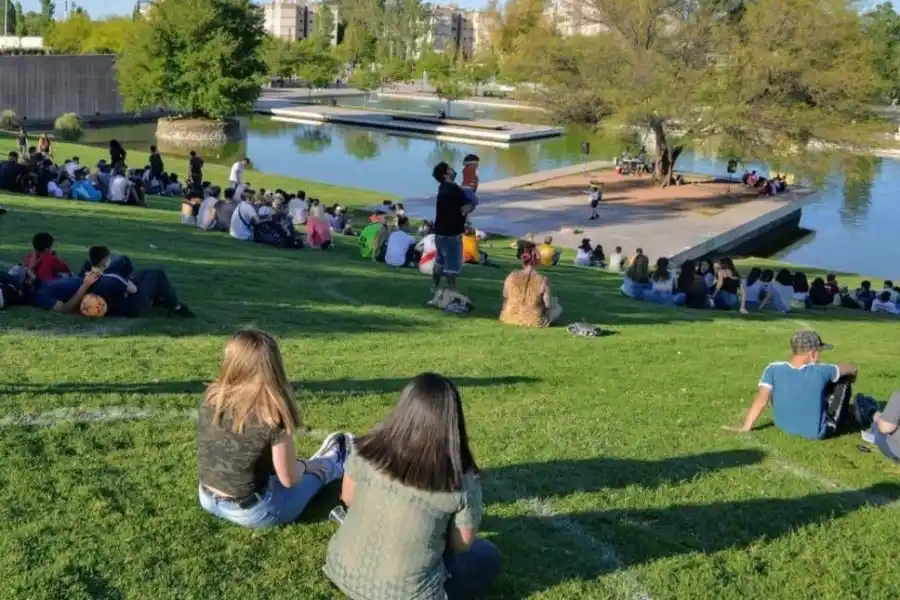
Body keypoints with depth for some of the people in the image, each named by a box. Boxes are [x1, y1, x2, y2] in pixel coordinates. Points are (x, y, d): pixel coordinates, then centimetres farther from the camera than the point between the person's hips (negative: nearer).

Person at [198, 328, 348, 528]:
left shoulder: (211, 396, -10)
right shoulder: (272, 416, -26)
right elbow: (289, 479, -16)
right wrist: (304, 465, 6)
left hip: (208, 500, 5)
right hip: (251, 512, -5)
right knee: (317, 469, 23)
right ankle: (334, 465, 53)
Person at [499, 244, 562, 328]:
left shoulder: (511, 276, -10)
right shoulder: (543, 281, -18)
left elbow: (505, 297, 2)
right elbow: (548, 305, -11)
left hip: (510, 319, 3)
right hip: (534, 322, -3)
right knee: (557, 308, 24)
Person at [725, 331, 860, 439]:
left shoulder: (774, 369, -18)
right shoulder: (819, 371, -20)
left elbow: (761, 400, -25)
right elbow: (852, 369, -3)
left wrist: (745, 427, -20)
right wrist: (851, 375, 20)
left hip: (785, 427, 4)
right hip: (818, 432, -3)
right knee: (844, 377, 9)